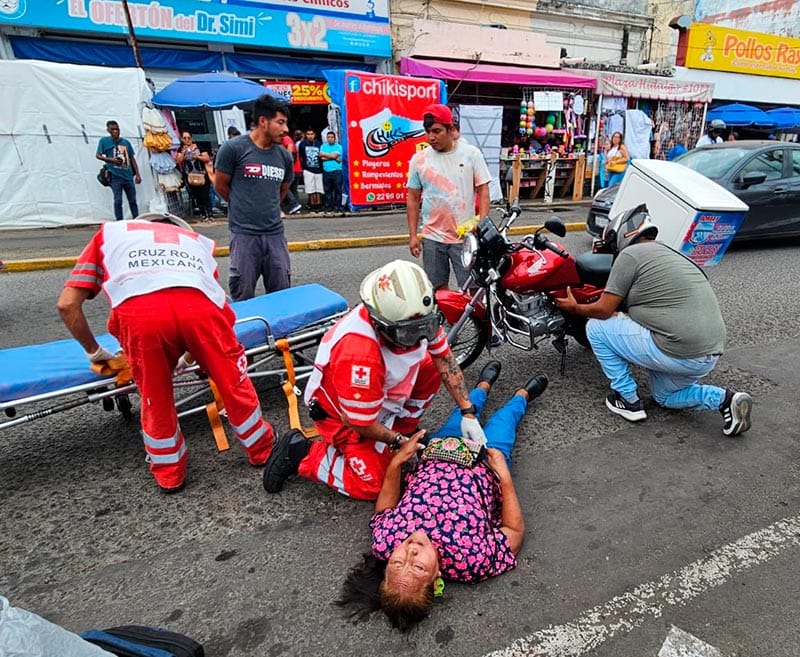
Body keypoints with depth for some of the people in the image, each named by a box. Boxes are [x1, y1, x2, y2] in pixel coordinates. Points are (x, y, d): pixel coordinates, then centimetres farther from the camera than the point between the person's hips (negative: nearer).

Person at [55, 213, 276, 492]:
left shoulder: (109, 232, 39)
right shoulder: (196, 239, 42)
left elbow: (67, 304, 29)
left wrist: (94, 352, 43)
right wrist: (190, 356, 50)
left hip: (137, 311, 0)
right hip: (198, 304, 1)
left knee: (155, 398, 22)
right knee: (233, 381, 22)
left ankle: (169, 474, 40)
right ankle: (261, 450, 41)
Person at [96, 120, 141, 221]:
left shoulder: (126, 142, 10)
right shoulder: (104, 141, 3)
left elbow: (132, 159, 12)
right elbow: (98, 155, 4)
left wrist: (137, 174, 7)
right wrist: (111, 159, -13)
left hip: (128, 176, 3)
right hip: (115, 177, -3)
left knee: (133, 200, 9)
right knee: (118, 201, -4)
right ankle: (119, 222, 2)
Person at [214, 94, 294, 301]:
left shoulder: (284, 156, 8)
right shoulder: (233, 148, -5)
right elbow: (221, 186, 5)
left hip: (275, 233, 4)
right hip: (244, 234, -4)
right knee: (243, 297, 3)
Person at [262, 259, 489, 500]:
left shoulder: (415, 317, -23)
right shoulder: (359, 353, -42)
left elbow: (445, 358, -9)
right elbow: (357, 422, -29)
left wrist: (467, 412, -12)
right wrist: (398, 441, -13)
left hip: (383, 395, 7)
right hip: (342, 412, -7)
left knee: (433, 366, -7)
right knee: (372, 485, -10)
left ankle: (402, 427, 11)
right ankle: (300, 452, 4)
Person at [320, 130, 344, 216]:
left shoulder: (339, 147, 5)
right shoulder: (323, 146, 14)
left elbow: (334, 155, -10)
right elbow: (321, 157, 0)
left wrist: (324, 154, 1)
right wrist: (334, 158, -4)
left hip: (337, 172, -2)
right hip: (326, 172, 3)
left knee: (338, 190, -4)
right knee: (328, 191, 3)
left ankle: (338, 208, 1)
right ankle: (329, 209, 8)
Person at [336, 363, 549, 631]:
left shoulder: (385, 540, -37)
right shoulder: (472, 559, -43)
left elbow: (383, 510, -12)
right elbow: (515, 531, -23)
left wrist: (396, 462, -21)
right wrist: (505, 476, -25)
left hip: (433, 459, 2)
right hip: (484, 469, -2)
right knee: (504, 416, 22)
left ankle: (484, 386, 63)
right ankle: (522, 394, 59)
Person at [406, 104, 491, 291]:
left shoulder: (471, 154, 1)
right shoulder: (419, 159, 5)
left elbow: (483, 191, 2)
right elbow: (413, 199, 9)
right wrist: (412, 235, 4)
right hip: (432, 238, 2)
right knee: (438, 289, 10)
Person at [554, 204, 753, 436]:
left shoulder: (630, 254, -7)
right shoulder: (669, 254, 20)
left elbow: (603, 310, -6)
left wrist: (574, 308, 12)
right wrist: (620, 315, 34)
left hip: (678, 353, -10)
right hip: (710, 355, 10)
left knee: (596, 327, 4)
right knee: (666, 397, 34)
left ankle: (628, 400, 11)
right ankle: (724, 399, 10)